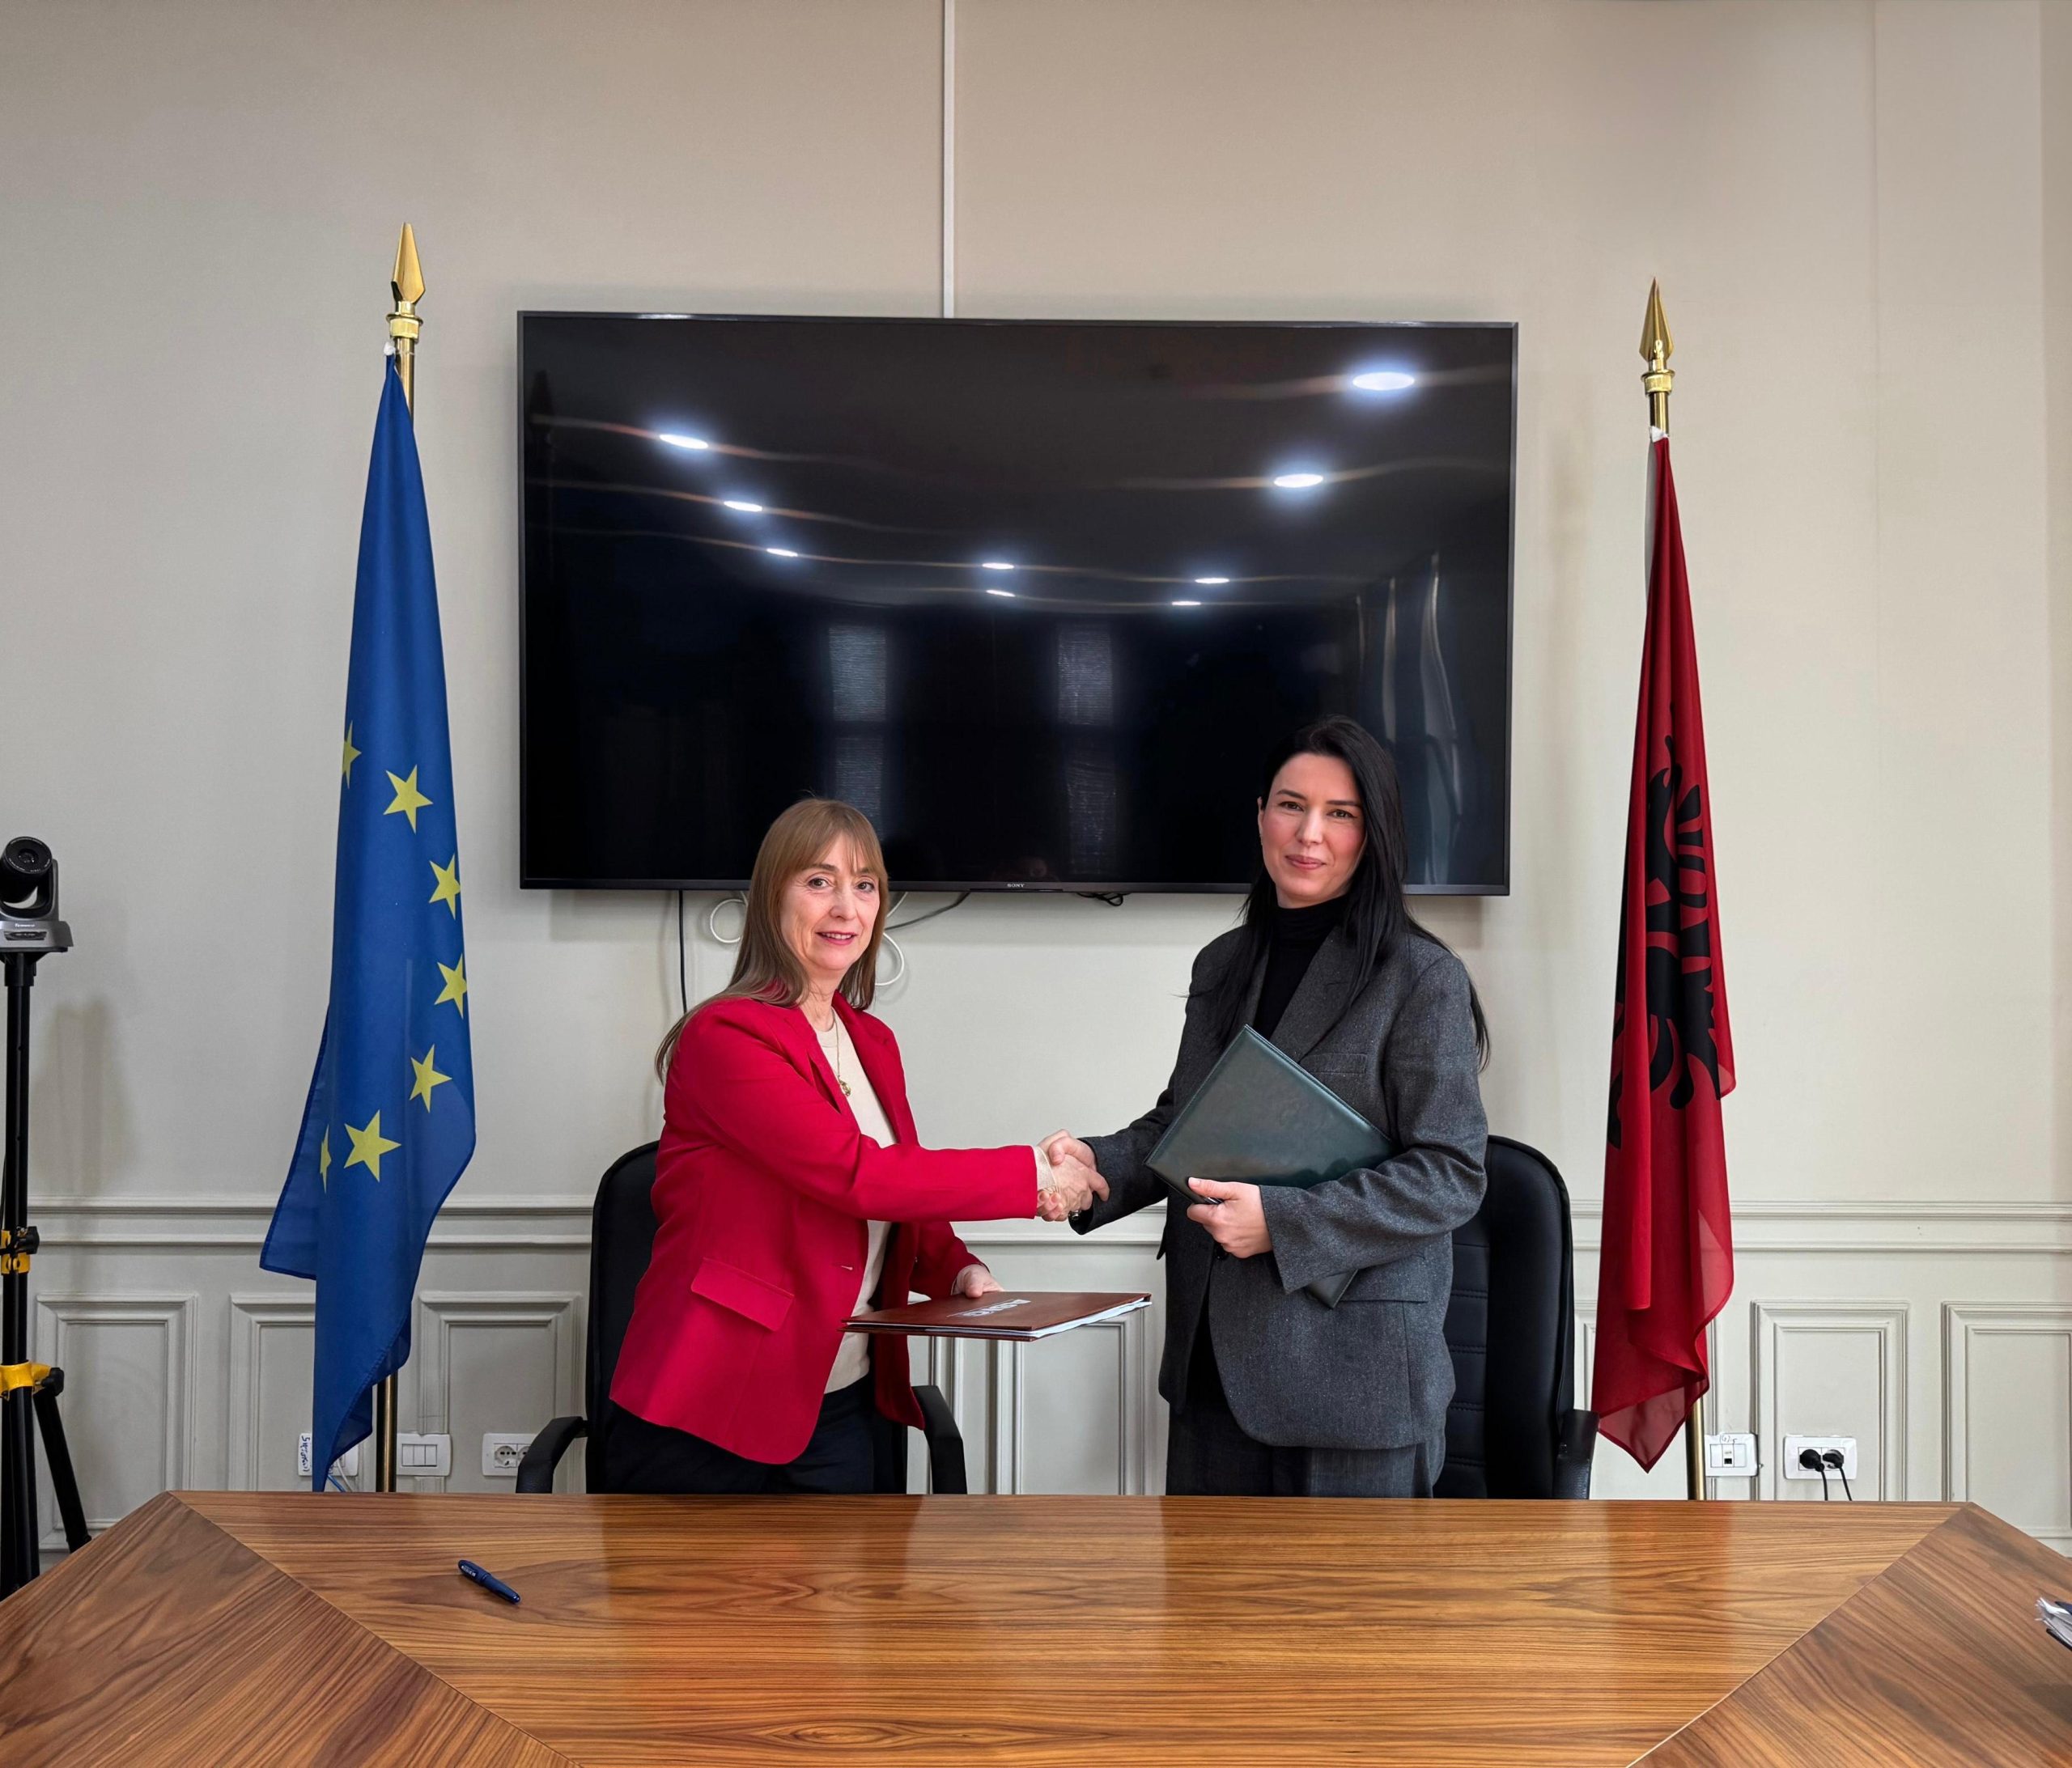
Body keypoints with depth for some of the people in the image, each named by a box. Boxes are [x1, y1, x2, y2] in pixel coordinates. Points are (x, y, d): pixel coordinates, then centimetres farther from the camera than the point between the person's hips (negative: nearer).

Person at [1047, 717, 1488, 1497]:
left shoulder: (1421, 978, -8)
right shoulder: (1222, 965, 12)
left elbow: (1451, 1173, -12)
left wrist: (1281, 1220, -19)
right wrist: (1096, 1163, -2)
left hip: (1354, 1366, -5)